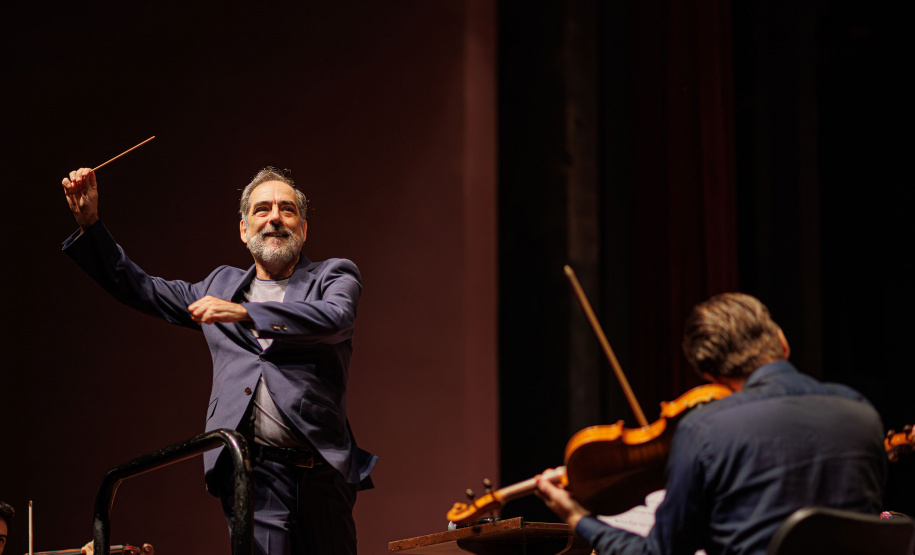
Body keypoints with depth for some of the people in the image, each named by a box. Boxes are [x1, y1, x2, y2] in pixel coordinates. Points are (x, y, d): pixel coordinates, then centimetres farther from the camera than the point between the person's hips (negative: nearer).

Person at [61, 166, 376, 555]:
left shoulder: (334, 276, 11)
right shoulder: (222, 284, 21)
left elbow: (334, 318, -13)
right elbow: (138, 288, 27)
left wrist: (245, 312, -20)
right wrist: (90, 222, 17)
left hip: (322, 476, 0)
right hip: (253, 476, 1)